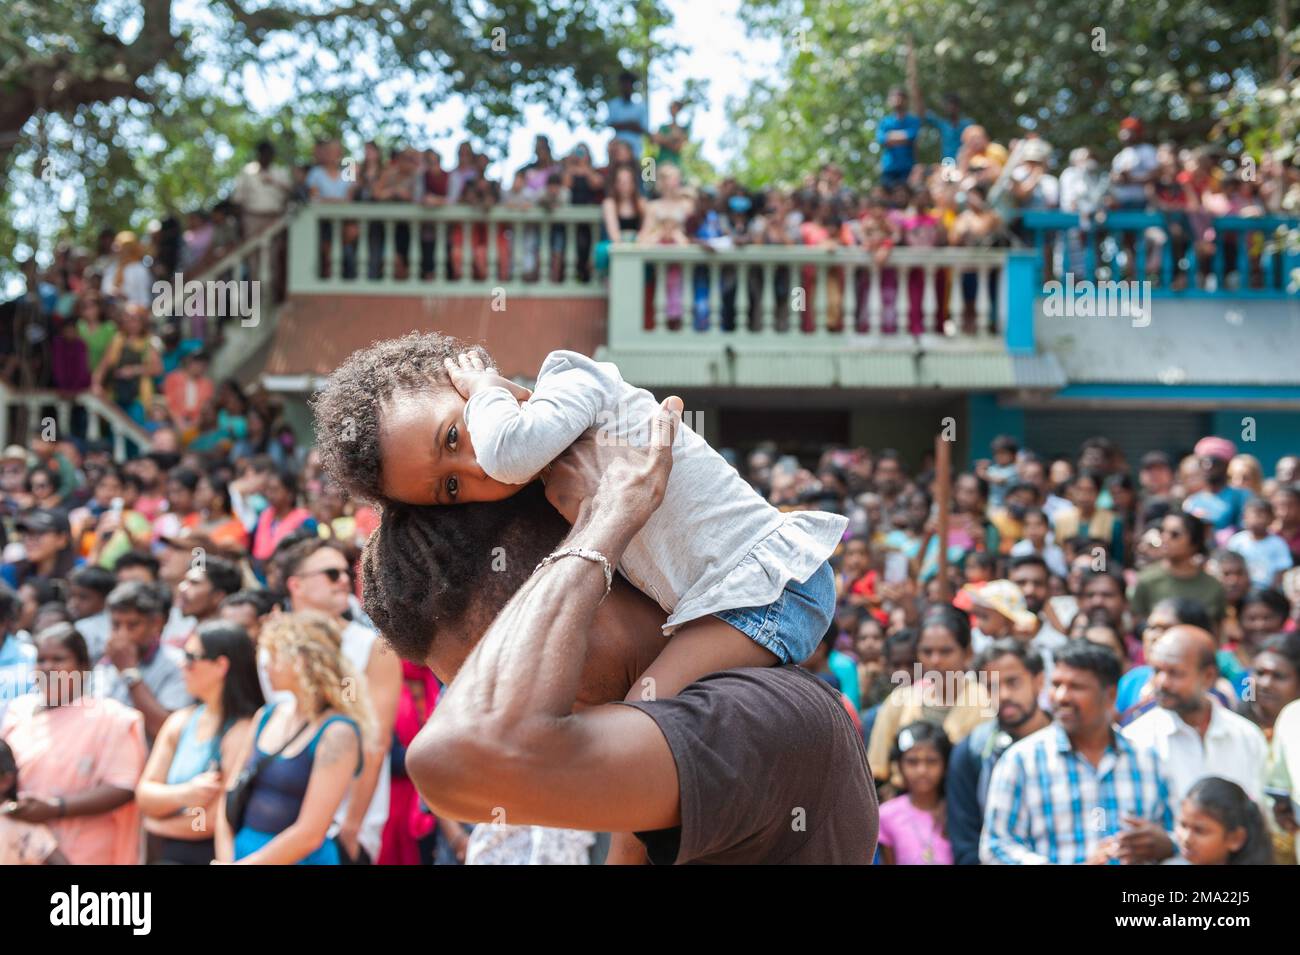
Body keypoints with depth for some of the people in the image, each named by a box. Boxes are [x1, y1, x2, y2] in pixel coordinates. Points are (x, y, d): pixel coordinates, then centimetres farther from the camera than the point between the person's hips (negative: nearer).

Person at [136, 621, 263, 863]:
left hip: (212, 855, -7)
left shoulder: (243, 731, -14)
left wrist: (158, 825, -1)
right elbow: (144, 795, 4)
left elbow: (217, 819, -17)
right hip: (166, 855, 7)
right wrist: (184, 795, -18)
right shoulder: (180, 721, 9)